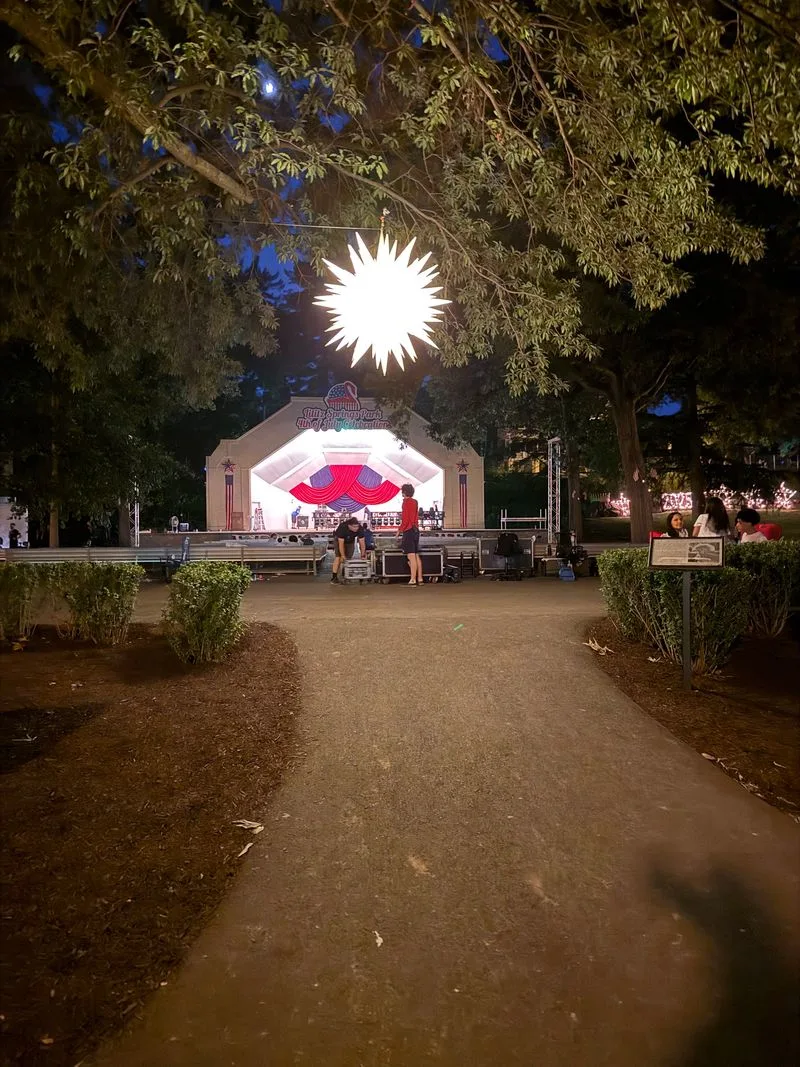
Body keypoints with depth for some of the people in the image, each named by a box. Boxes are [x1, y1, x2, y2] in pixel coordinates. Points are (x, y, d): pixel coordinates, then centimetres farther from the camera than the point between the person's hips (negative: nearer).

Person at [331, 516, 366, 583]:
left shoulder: (360, 529, -31)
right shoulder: (342, 527, -40)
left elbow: (362, 543, -24)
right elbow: (341, 544, -35)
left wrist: (363, 555, -27)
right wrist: (343, 556, -33)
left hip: (351, 541, 4)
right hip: (339, 539, -4)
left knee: (349, 558, -2)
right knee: (338, 557, -15)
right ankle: (334, 576, -16)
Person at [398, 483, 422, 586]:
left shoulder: (406, 502, -11)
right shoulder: (415, 502, 14)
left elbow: (405, 519, -17)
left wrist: (400, 530, -10)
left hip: (408, 531, -9)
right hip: (416, 530, 9)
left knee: (411, 557, -10)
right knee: (417, 556, 11)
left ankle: (413, 580, -12)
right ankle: (419, 578, 13)